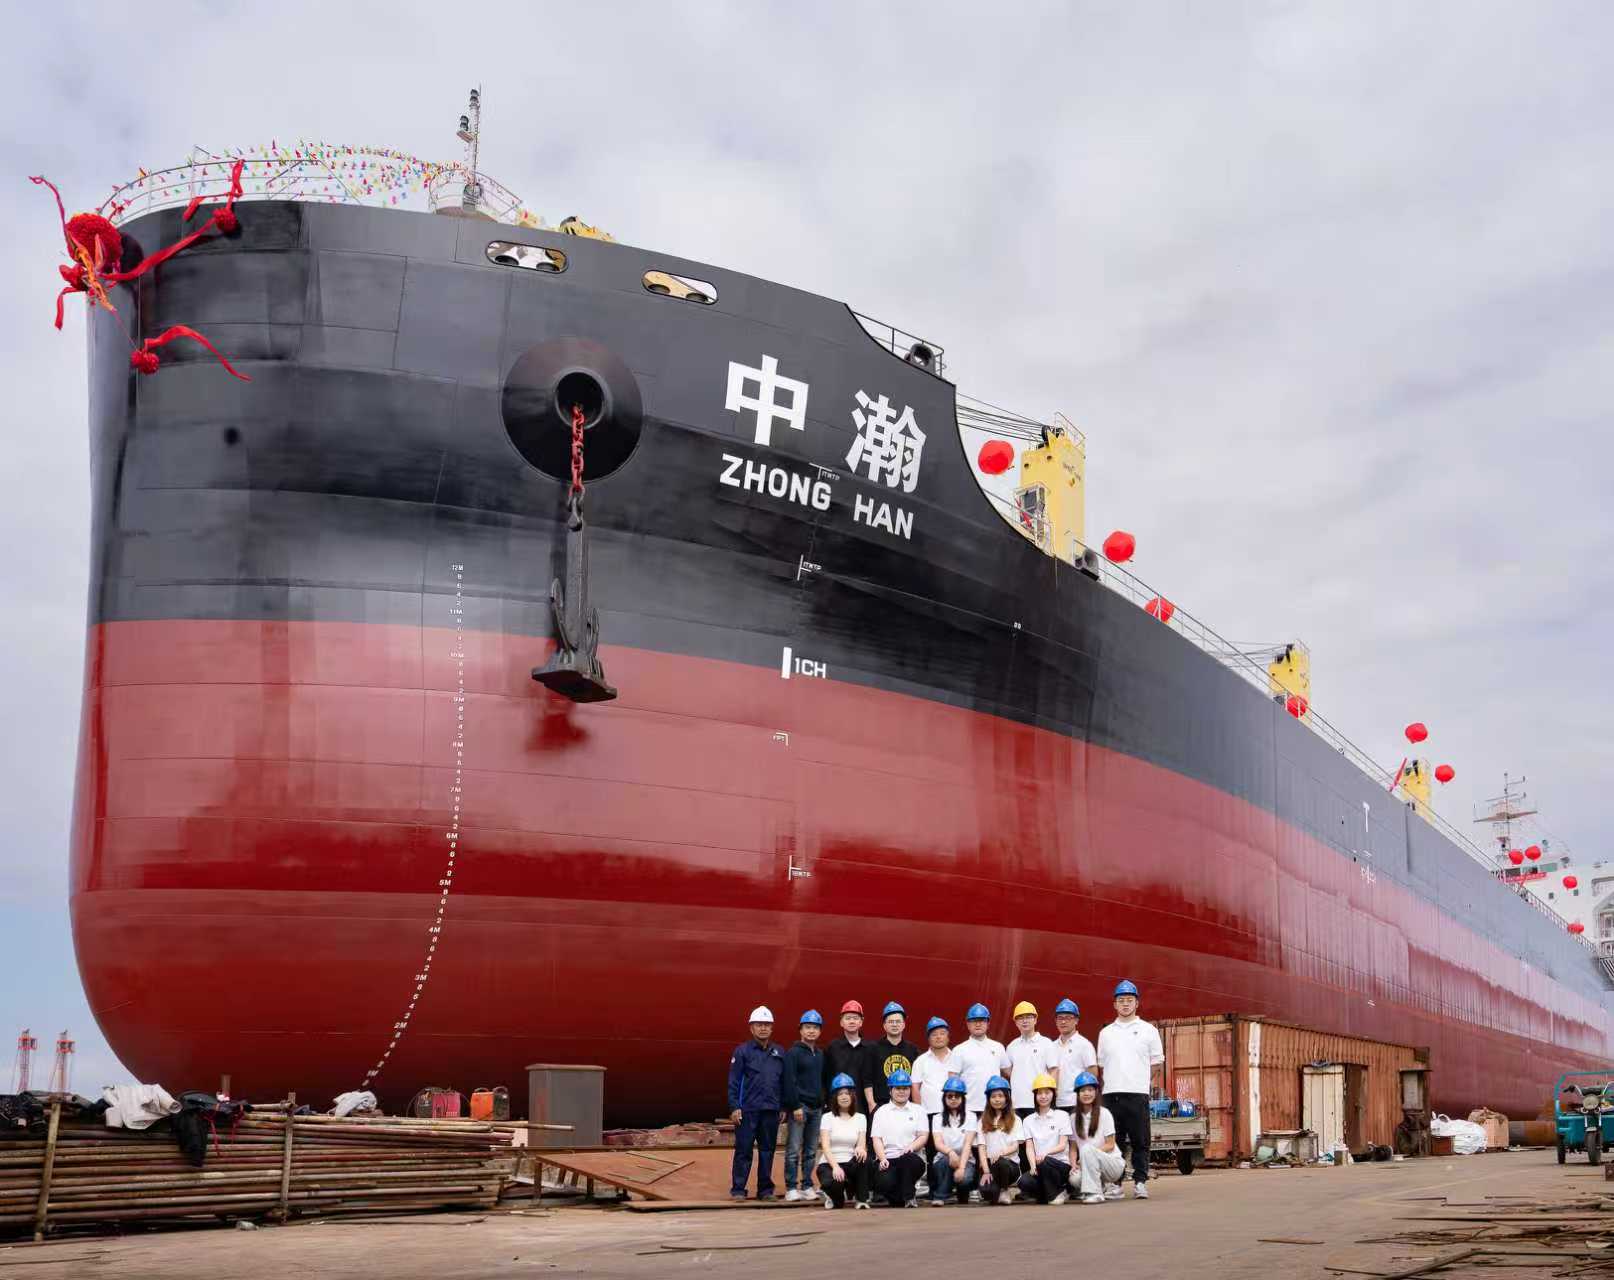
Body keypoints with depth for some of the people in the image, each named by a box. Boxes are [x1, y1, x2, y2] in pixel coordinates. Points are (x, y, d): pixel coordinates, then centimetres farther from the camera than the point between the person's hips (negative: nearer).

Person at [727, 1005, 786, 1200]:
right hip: (747, 1110, -4)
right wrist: (734, 1107, -9)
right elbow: (733, 1081, -3)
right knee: (743, 1150, -2)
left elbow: (783, 1082, 14)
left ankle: (765, 1189, 17)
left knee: (768, 1151, 8)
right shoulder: (743, 1051, 0)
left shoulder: (779, 1053, 11)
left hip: (771, 1110, 4)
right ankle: (737, 1189, 3)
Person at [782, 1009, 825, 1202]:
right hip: (800, 1106, -6)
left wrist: (824, 1104, 10)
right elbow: (789, 1081, -11)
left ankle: (807, 1186, 13)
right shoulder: (794, 1052, -5)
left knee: (811, 1150, 8)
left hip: (816, 1107, 6)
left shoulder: (820, 1054, 14)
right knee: (793, 1149, -5)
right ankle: (791, 1188, -2)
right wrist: (795, 1106, -15)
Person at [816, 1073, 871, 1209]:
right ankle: (836, 1196, 4)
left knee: (864, 1158, -33)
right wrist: (835, 1167, -27)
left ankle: (861, 1198, -12)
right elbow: (825, 1146, -10)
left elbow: (862, 1144, -1)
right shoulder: (827, 1117, 2)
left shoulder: (860, 1118, 10)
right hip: (829, 1163, -2)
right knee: (832, 1183, -36)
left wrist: (861, 1149, -28)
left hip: (851, 1164, 2)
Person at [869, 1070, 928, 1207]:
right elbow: (876, 1139, 7)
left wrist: (911, 1147, -14)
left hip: (910, 1157, 0)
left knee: (909, 1159, -38)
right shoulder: (881, 1112, 17)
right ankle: (897, 1199, 2)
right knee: (884, 1183, -33)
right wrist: (882, 1158, -12)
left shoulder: (918, 1110, 18)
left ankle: (909, 1198, -17)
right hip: (887, 1158, 0)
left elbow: (924, 1136, 7)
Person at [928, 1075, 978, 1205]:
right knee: (947, 1160, -35)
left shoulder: (970, 1117, 2)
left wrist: (961, 1167, -25)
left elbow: (967, 1144, -10)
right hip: (943, 1159, 1)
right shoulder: (938, 1118, 6)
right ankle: (939, 1197, -18)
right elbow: (938, 1143, -10)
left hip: (966, 1159, -1)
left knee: (965, 1178, -33)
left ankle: (962, 1194, 4)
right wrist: (950, 1152, -32)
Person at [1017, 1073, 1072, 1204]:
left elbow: (1062, 1145, -4)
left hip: (1061, 1165, -2)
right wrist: (1033, 1166, -17)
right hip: (1039, 1166, 2)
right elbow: (1029, 1147, 3)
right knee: (1024, 1182, -29)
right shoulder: (1028, 1120, 13)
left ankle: (1054, 1193, -8)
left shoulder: (1062, 1116, 4)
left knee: (1044, 1162, -36)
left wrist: (1046, 1153, -24)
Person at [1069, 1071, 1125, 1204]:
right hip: (1089, 1165, 4)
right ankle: (1107, 1187, 0)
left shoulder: (1104, 1113, -5)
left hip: (1113, 1163, -4)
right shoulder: (1074, 1117, 7)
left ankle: (1094, 1193, -24)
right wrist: (1074, 1164, -14)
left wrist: (1084, 1159, -17)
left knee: (1087, 1149, -32)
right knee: (1074, 1178, -30)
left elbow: (1110, 1145, -8)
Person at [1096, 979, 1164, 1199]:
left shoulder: (1148, 1030, 7)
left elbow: (1157, 1064, 8)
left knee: (1140, 1141, -3)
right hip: (1111, 1093, 2)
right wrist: (1105, 1084, 6)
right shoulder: (1106, 1033, 14)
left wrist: (1150, 1082, -2)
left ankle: (1140, 1181, 2)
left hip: (1138, 1093, -2)